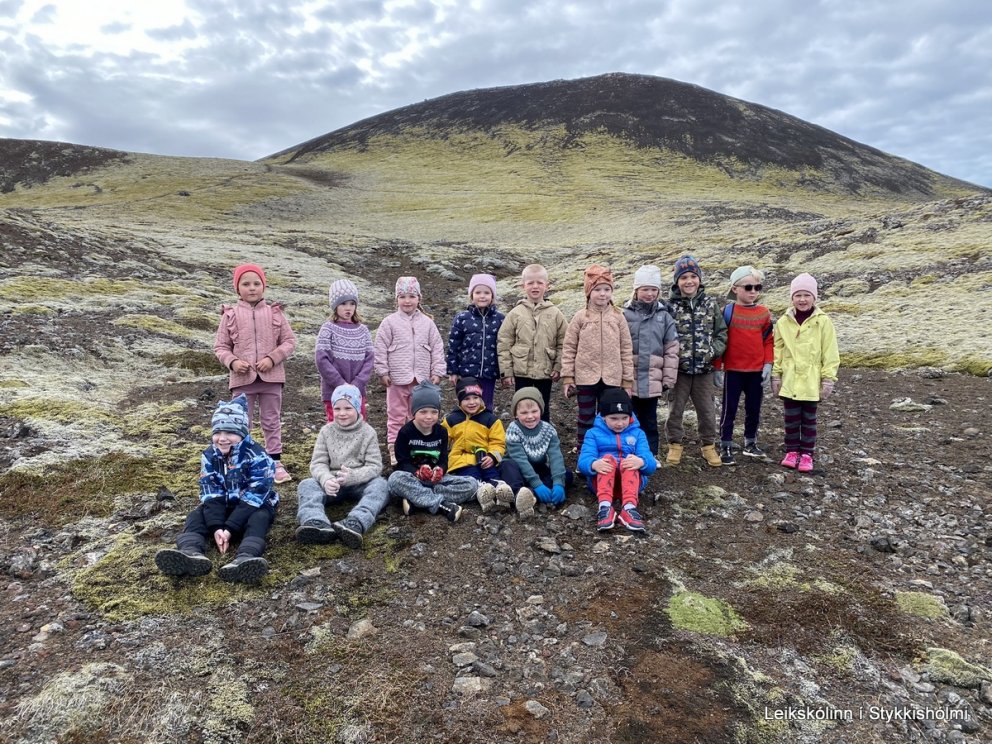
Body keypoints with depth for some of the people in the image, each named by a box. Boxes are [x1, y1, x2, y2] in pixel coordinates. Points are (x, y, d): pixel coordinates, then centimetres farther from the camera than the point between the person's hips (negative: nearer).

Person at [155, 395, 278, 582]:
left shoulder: (257, 456, -20)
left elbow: (253, 496, -24)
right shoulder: (209, 456, -5)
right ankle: (191, 553, -50)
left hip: (253, 506, -5)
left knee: (259, 518, -34)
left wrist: (230, 528, -30)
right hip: (222, 505, 5)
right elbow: (210, 493, -11)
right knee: (196, 515, -19)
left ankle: (245, 559, -63)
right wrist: (215, 527, -27)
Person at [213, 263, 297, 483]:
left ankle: (275, 462, 22)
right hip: (243, 378, 0)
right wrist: (232, 361, -15)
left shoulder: (275, 312, 1)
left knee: (272, 422, 12)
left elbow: (289, 341, 1)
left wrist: (272, 358, -13)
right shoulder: (231, 314, 0)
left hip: (271, 377, 1)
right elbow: (220, 346, 3)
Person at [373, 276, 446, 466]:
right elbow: (380, 349, -4)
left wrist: (437, 372, 0)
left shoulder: (427, 322, 3)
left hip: (422, 379, 2)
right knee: (396, 415, 7)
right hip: (397, 379, -2)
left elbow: (437, 348, 4)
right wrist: (383, 372, -7)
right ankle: (394, 450, 16)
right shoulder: (389, 322, -4)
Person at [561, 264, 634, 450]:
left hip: (612, 379, 1)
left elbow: (626, 350, 4)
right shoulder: (580, 317, -3)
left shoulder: (618, 317, 1)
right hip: (585, 377, -1)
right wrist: (567, 378, -5)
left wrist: (627, 381, 2)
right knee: (586, 417, 9)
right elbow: (569, 348, -1)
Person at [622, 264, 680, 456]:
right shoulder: (625, 314, -3)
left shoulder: (665, 316, 1)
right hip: (628, 380, -1)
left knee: (649, 422, 13)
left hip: (652, 381, 1)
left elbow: (671, 351, 2)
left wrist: (668, 380, 0)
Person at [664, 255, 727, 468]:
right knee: (675, 410, 10)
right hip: (678, 370, -2)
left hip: (704, 370, 2)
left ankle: (708, 445, 29)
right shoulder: (669, 306, -7)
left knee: (707, 410, 12)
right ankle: (675, 445, 27)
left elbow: (722, 333, 6)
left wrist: (713, 351, -8)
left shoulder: (711, 304, 3)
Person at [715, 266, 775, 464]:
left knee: (754, 409, 13)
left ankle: (750, 443, 29)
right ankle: (726, 447, 14)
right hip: (733, 370, -3)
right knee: (729, 409, 4)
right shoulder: (728, 311, -6)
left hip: (757, 371, 3)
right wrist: (717, 368, -5)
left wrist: (768, 365, 0)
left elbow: (768, 341, 8)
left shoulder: (764, 313, 3)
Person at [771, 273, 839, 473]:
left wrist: (828, 379, -6)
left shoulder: (823, 322, -6)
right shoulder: (784, 322, 1)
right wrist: (776, 375, 4)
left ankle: (806, 454, 19)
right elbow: (777, 351, 6)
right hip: (789, 380, 2)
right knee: (791, 418, 10)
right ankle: (792, 451, 23)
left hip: (811, 381, -2)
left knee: (809, 419, 9)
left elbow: (830, 353, -5)